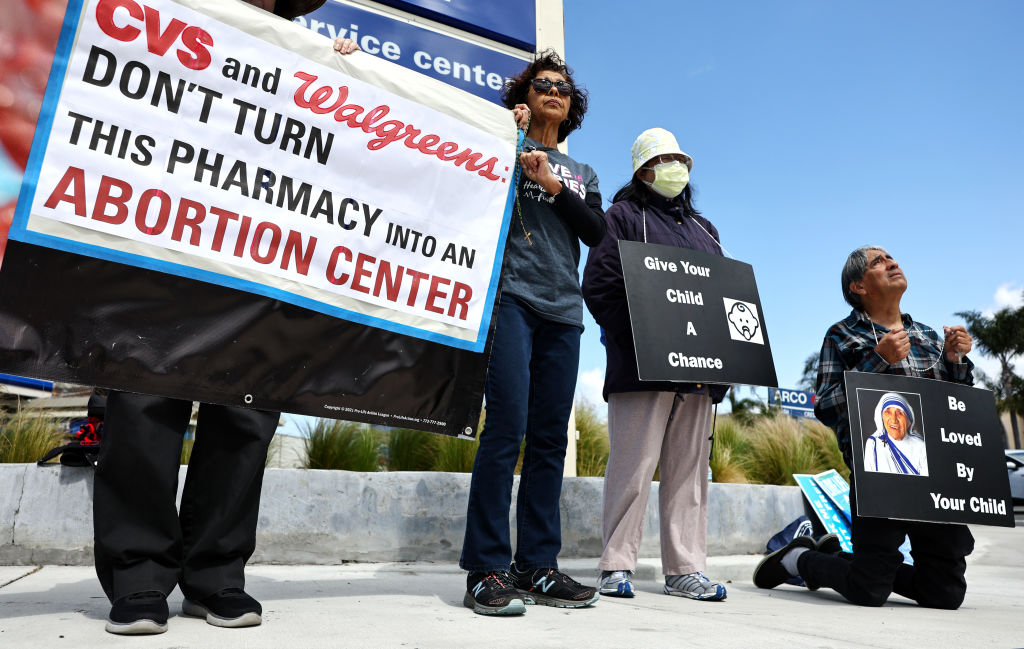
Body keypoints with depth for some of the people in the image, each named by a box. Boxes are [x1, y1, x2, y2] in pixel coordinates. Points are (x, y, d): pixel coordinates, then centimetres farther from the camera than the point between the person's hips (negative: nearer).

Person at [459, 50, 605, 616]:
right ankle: (486, 570, -8)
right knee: (507, 425, -14)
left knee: (551, 437, 1)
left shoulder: (582, 175, 26)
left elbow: (598, 234, 10)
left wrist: (554, 186, 0)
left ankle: (537, 567, 7)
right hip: (511, 296, -5)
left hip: (562, 311, 5)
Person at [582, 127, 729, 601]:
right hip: (642, 367, -6)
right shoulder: (623, 217, 7)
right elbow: (598, 286, -6)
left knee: (689, 469, 7)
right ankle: (617, 567, 4)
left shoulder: (704, 229, 26)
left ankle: (685, 569, 15)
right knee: (633, 465, -6)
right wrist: (638, 337, -16)